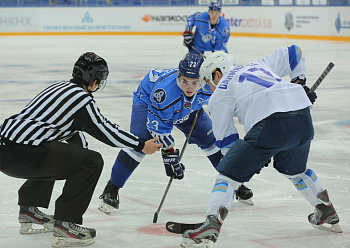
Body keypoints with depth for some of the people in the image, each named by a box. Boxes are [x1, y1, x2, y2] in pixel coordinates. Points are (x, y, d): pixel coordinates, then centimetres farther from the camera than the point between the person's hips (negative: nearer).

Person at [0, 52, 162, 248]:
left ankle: (29, 210, 37)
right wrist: (141, 145, 10)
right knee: (92, 161, -7)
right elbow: (105, 130, -1)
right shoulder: (82, 98, -6)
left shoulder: (60, 87, 21)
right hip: (20, 156, -10)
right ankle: (65, 224, -6)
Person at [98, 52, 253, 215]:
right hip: (147, 100, -5)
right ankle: (111, 189, -11)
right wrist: (169, 154, -36)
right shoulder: (165, 90, -45)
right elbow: (158, 125, -35)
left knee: (210, 139, -1)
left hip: (187, 108, 5)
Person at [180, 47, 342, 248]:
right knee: (294, 170, 34)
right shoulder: (259, 66, 33)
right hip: (303, 119, 7)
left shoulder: (220, 93, 17)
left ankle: (210, 227, -13)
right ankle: (328, 215, 41)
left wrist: (254, 155, 22)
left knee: (229, 174, 2)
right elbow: (294, 52, 40)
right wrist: (300, 82, 40)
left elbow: (225, 139, 15)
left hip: (270, 125, -7)